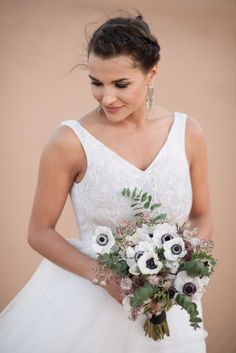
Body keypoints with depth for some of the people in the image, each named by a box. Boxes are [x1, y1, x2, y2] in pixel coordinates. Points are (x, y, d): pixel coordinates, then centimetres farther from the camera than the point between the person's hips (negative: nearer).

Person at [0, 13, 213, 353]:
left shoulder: (188, 133, -6)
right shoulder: (70, 142, -15)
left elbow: (201, 217, 6)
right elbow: (40, 232, -7)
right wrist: (103, 275, -18)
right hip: (88, 298, -2)